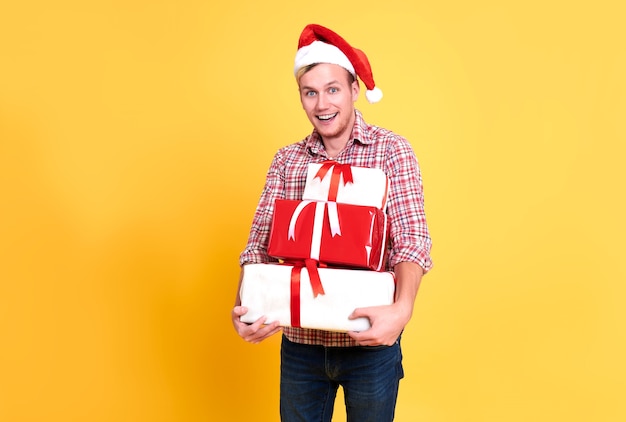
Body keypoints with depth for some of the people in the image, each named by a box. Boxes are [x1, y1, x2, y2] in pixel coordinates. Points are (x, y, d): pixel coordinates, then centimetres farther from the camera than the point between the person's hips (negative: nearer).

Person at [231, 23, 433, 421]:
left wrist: (402, 308, -32)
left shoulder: (392, 150, -6)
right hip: (299, 341, 3)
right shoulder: (286, 160, 4)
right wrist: (245, 306, -18)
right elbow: (260, 241, 0)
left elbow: (412, 241, -14)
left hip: (370, 342, -2)